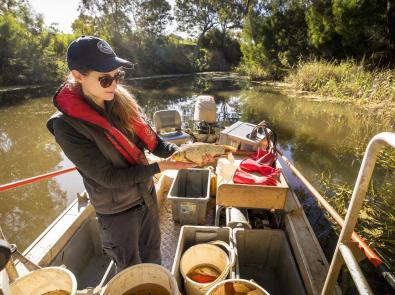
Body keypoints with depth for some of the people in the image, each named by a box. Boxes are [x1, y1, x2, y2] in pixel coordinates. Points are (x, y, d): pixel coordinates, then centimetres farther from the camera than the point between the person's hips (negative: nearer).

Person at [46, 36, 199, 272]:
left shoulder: (121, 101, -9)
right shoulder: (66, 125, -24)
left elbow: (153, 141, -6)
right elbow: (108, 176, -23)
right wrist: (159, 167, -26)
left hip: (148, 196, 5)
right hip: (117, 211, -5)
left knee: (153, 256, 28)